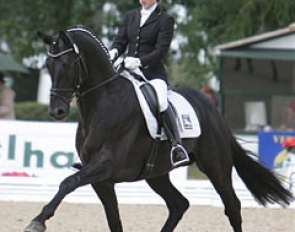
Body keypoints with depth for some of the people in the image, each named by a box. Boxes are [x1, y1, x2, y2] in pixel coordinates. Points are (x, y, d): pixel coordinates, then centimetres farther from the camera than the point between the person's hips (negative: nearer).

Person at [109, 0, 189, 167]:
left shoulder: (165, 20, 0)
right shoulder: (130, 16, 16)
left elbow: (161, 50, -9)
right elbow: (120, 41, 12)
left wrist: (140, 61, -25)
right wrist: (114, 52, -12)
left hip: (153, 73, -6)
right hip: (128, 72, 6)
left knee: (160, 102, -33)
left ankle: (177, 146, -31)